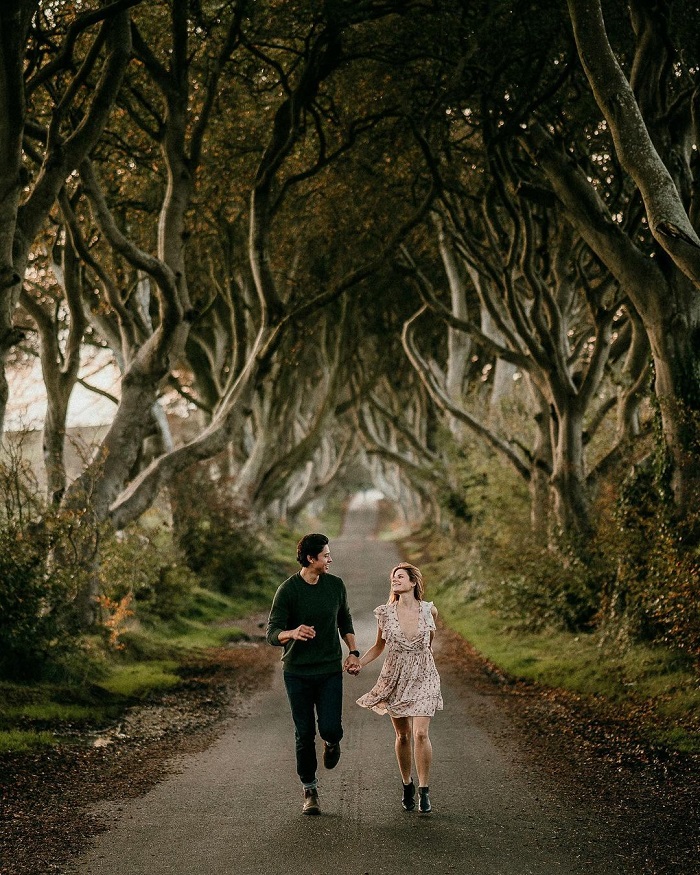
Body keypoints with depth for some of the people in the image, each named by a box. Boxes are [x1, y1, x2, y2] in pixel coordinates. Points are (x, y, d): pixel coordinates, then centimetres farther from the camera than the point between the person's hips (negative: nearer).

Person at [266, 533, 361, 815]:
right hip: (297, 672, -2)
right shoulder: (287, 590, -11)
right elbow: (272, 633, -14)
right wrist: (293, 633, -36)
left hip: (330, 670, 2)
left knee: (330, 728, -11)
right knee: (304, 734, 2)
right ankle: (310, 790, 18)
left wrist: (353, 652, 5)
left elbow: (345, 620, 17)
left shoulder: (335, 585, 2)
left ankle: (332, 742, 26)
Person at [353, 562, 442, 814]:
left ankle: (424, 791, -3)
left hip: (423, 679, -1)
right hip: (395, 680, 1)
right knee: (403, 735, 9)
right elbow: (379, 646, 7)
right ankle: (407, 784, 28)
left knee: (420, 733, -13)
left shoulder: (429, 611, -6)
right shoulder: (385, 613, -5)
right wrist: (359, 663, -7)